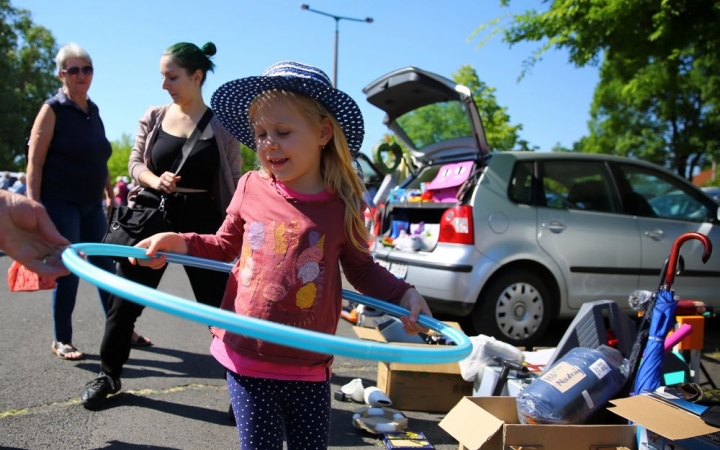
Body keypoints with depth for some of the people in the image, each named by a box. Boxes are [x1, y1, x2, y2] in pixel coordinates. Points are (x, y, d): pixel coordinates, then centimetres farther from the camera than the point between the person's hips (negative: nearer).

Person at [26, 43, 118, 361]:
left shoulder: (93, 111, 12)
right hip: (61, 203, -6)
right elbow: (34, 162, -11)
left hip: (91, 204, 6)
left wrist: (110, 196, 20)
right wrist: (34, 206, -17)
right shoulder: (53, 110, -6)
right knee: (68, 270, -3)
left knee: (106, 266, 9)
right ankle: (61, 341, 11)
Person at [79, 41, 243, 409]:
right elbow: (135, 162, 7)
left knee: (219, 304, 1)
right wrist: (155, 180, -15)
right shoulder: (154, 116, 4)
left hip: (202, 221, -3)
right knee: (126, 298, 10)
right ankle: (108, 375, 29)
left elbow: (234, 184, 0)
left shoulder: (221, 126, -4)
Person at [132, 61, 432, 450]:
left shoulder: (343, 205, -6)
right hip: (246, 356, 0)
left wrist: (403, 294, -6)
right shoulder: (251, 188, -3)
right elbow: (225, 245, 14)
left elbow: (361, 268, 9)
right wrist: (179, 242, -2)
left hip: (309, 366, 0)